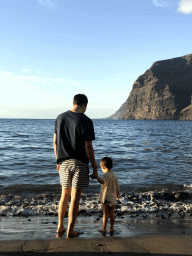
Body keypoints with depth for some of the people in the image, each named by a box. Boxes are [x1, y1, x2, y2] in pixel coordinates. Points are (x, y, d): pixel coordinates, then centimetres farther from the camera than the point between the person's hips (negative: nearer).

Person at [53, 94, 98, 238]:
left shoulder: (60, 118, 4)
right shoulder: (86, 121, -12)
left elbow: (55, 142, 7)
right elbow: (88, 147, -13)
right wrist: (94, 168, -5)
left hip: (64, 162, 5)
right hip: (79, 163, -5)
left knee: (65, 195, 19)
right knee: (75, 198, 4)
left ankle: (60, 227, 27)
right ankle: (70, 231, 11)